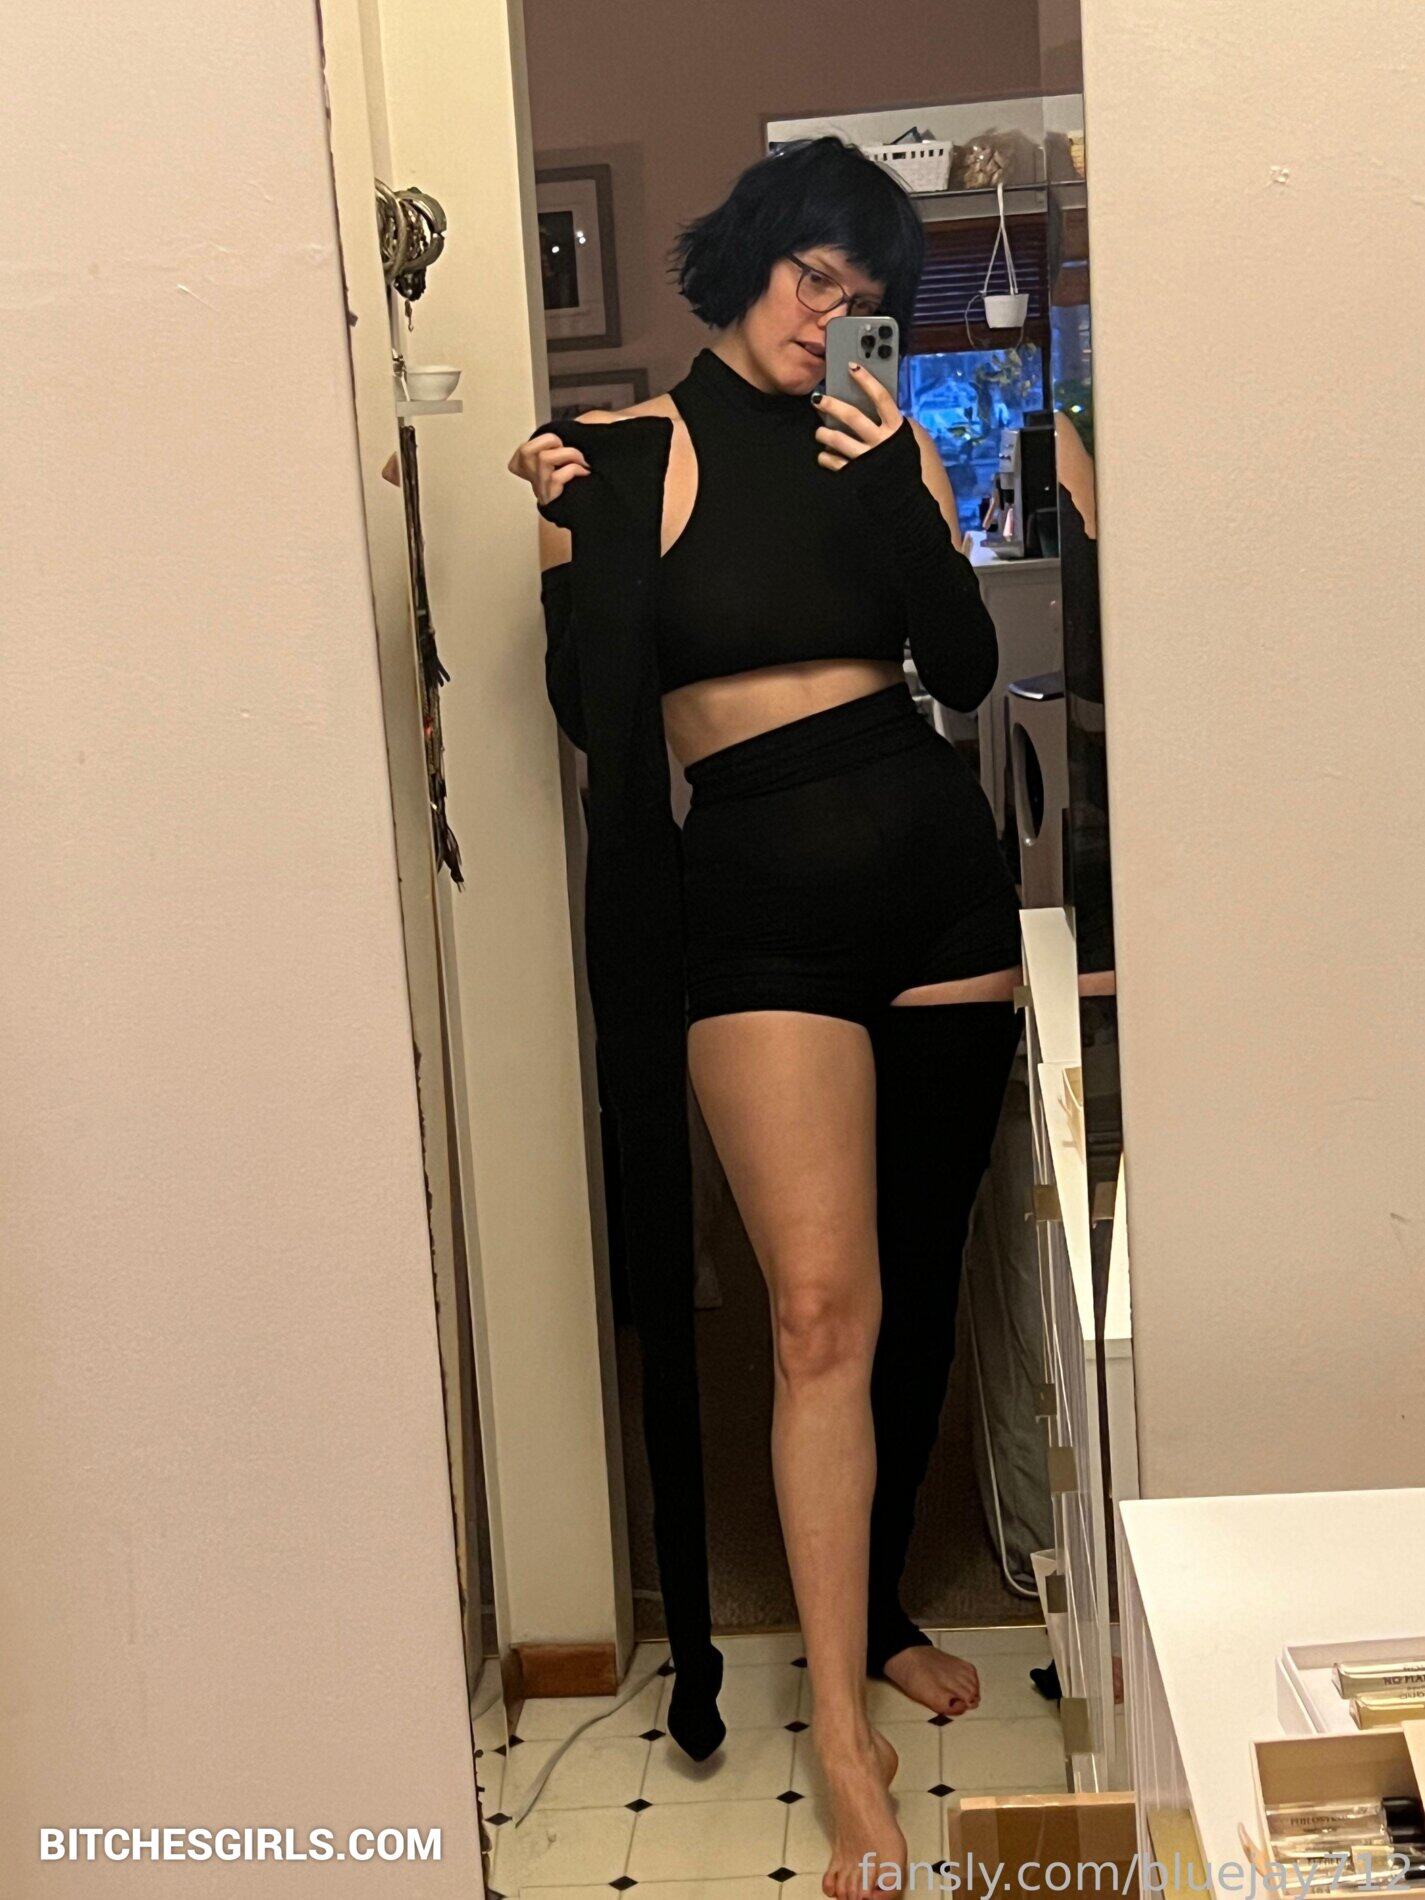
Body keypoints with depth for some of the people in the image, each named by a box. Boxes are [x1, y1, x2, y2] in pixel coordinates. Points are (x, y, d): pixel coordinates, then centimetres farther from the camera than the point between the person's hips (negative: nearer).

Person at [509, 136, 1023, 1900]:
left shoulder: (883, 447, 9)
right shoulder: (630, 451, 0)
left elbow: (968, 670, 0)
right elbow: (596, 715, -3)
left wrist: (904, 491, -8)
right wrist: (562, 549, -15)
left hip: (937, 868, 4)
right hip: (762, 895, -4)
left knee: (920, 1276, 11)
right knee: (823, 1308, -13)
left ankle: (874, 1612, 32)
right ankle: (845, 1738, -2)